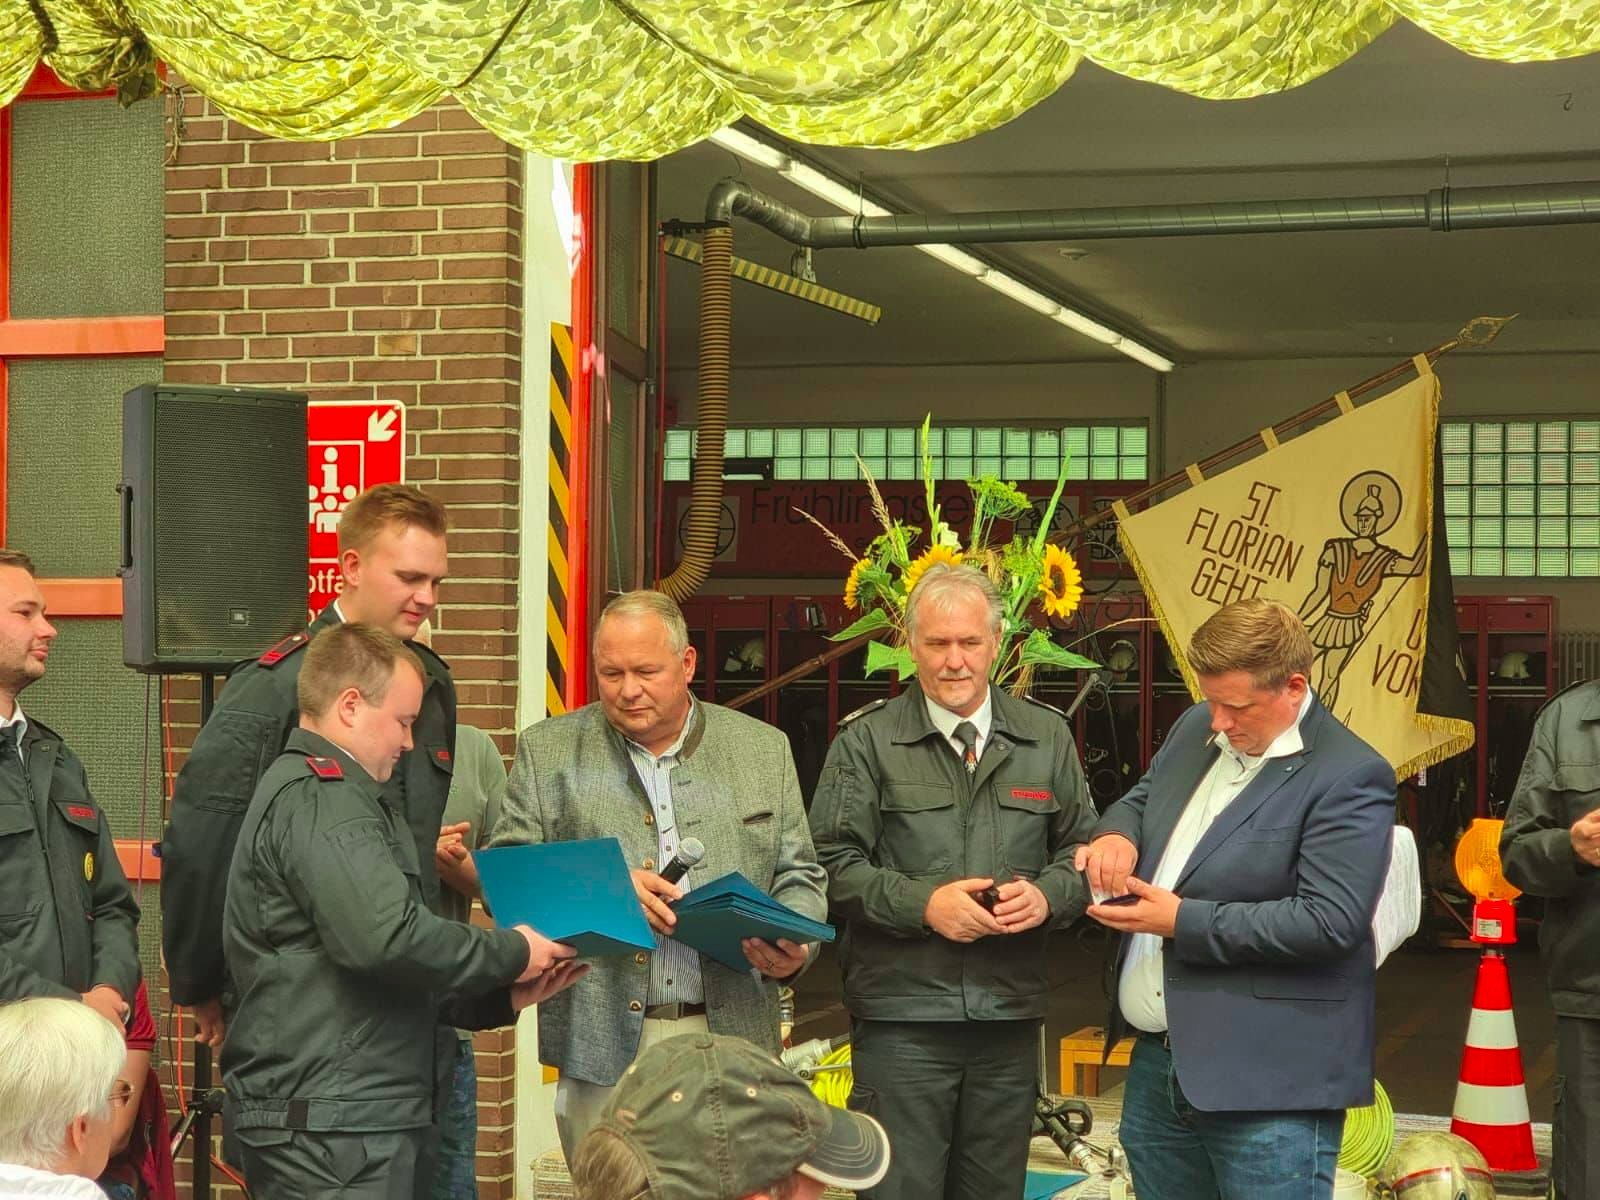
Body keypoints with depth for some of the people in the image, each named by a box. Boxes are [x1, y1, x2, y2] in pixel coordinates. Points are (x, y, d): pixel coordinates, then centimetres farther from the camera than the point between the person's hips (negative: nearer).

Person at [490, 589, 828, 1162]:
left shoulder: (763, 749, 11)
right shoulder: (548, 750, 7)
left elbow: (798, 874, 13)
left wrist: (793, 948, -7)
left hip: (731, 1035, 1)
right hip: (604, 1042, -1)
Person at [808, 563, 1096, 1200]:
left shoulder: (1047, 736, 10)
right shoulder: (867, 740, 0)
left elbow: (1082, 849, 12)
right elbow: (834, 863, -3)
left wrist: (1047, 895, -9)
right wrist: (922, 903, -16)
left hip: (1010, 1015, 3)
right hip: (902, 1014, -3)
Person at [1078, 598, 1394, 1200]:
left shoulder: (1349, 778, -14)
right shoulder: (1196, 730, 10)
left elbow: (1330, 922, -21)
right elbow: (1142, 797, 28)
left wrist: (1185, 921, -18)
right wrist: (1118, 833, 2)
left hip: (1269, 1084, -8)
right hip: (1156, 1061, 8)